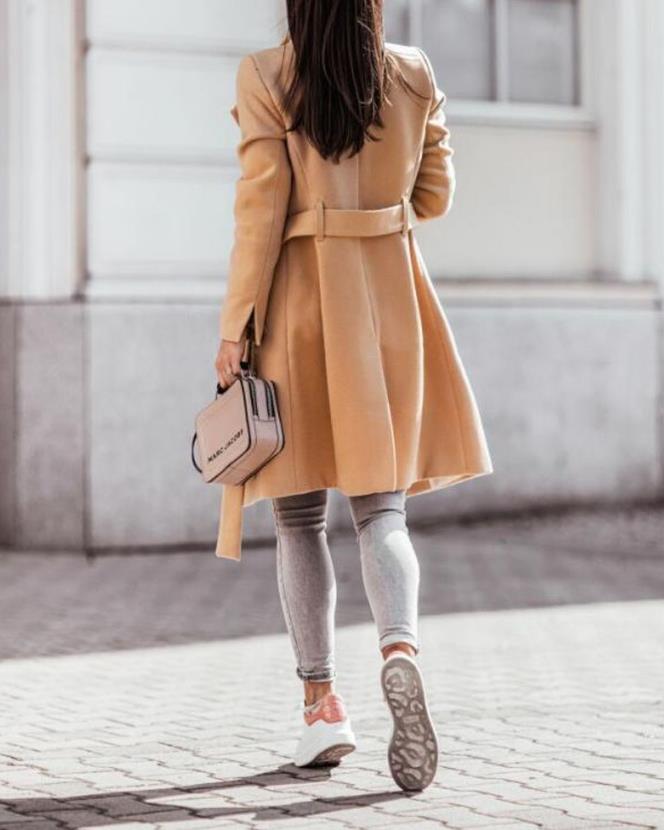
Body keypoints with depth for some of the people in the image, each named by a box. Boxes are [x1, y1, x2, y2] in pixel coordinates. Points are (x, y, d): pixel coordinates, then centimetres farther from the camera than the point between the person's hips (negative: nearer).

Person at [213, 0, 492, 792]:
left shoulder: (264, 80, -6)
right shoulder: (415, 77, 2)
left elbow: (260, 210, -10)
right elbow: (433, 194, 9)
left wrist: (236, 327, -6)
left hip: (299, 303, -2)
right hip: (387, 300, 2)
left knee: (299, 514, 9)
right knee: (381, 507, 5)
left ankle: (322, 702, 8)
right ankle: (399, 649, -23)